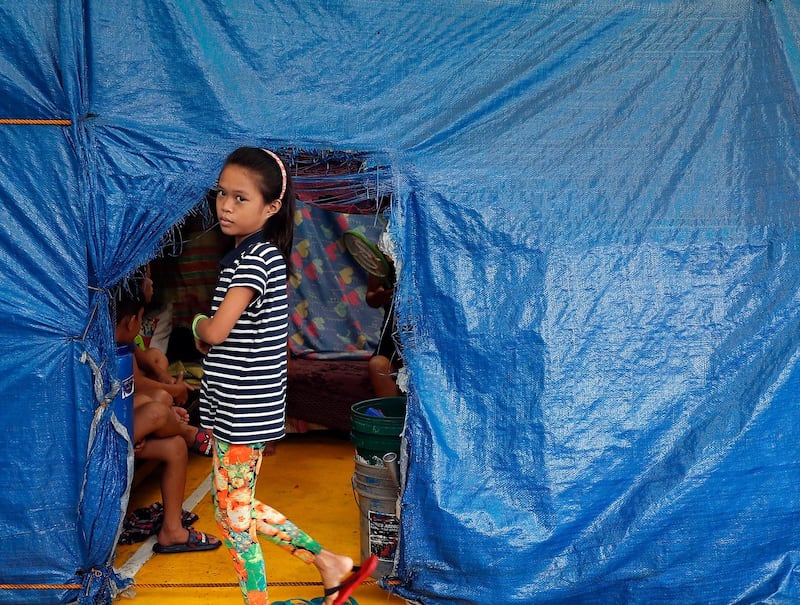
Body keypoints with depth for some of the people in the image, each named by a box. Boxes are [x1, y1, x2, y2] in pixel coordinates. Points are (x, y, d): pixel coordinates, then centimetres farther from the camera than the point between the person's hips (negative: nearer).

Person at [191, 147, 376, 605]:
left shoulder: (256, 257, -19)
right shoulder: (254, 253, 10)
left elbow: (215, 331, -25)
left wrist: (196, 323, -5)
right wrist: (207, 332, 0)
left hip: (244, 411, -10)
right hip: (235, 408, 10)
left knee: (233, 514, 4)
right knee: (238, 508, 18)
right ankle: (330, 563, 26)